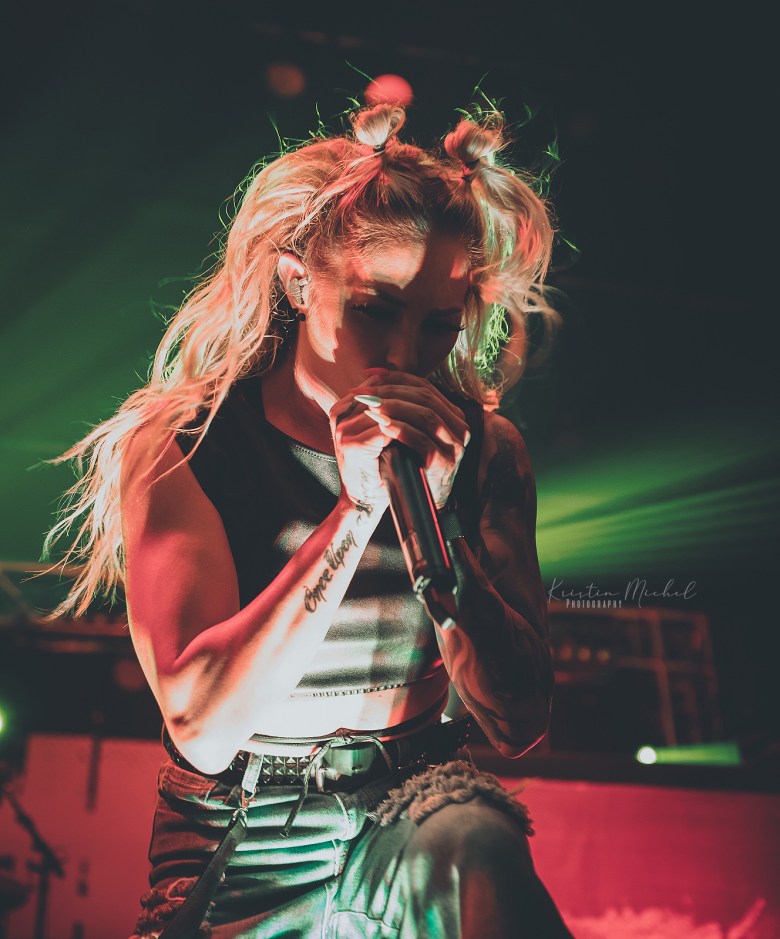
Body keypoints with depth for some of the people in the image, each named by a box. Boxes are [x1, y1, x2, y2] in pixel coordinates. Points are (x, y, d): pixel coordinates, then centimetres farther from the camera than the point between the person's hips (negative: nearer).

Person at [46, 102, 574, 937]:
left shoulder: (483, 452, -4)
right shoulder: (176, 447, -10)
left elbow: (516, 725, -9)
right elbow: (203, 729, -21)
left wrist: (437, 518, -23)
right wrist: (357, 510, -28)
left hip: (417, 811, 0)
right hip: (241, 842, 1)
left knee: (472, 842, -30)